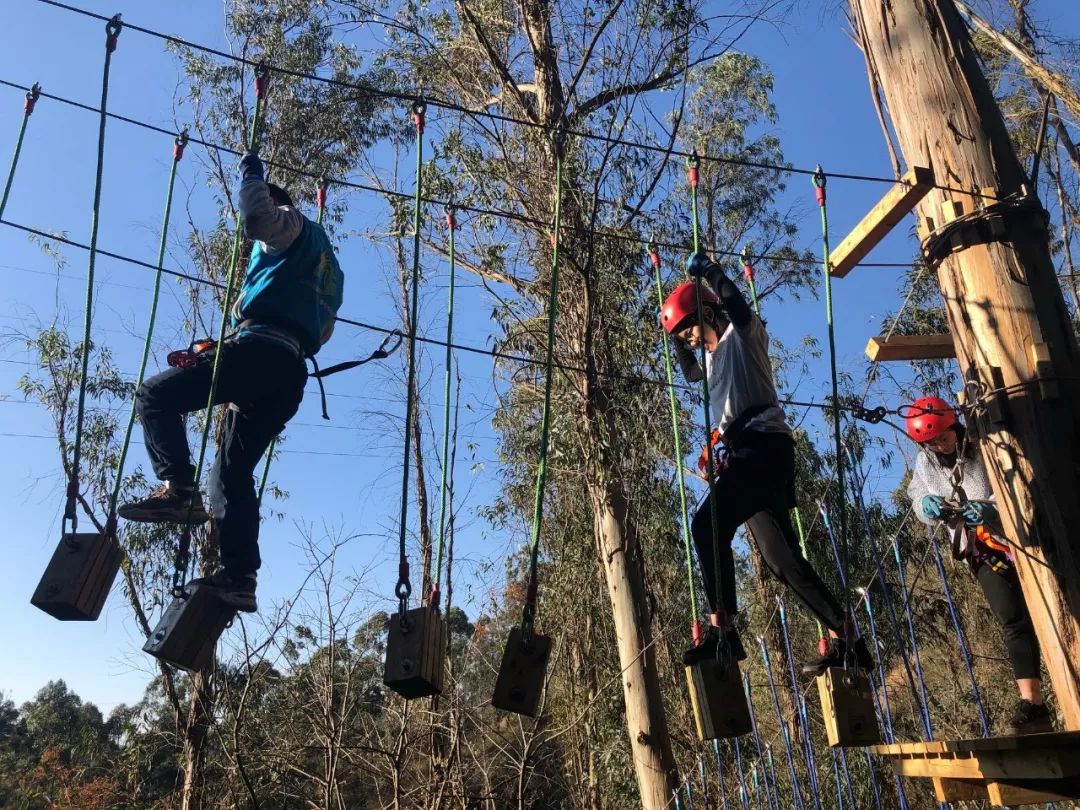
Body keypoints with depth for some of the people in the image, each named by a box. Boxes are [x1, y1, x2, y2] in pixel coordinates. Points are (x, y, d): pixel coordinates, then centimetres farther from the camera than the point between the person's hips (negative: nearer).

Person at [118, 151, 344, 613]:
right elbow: (322, 333, 36)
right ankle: (239, 579, -4)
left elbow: (255, 217, -13)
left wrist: (251, 171, 6)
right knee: (233, 473, 6)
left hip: (258, 348, -9)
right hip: (292, 373, 9)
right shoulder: (327, 267, 37)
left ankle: (178, 489, -23)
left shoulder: (294, 229, 11)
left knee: (155, 396, -5)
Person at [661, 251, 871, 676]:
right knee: (781, 558, 3)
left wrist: (705, 269, -2)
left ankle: (722, 629, -24)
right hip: (746, 452, 10)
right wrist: (676, 337, 39)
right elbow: (689, 373, 49)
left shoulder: (743, 332, 7)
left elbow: (733, 299, -12)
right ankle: (844, 639, 6)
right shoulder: (712, 355, 30)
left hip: (764, 444, -10)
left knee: (707, 525, -24)